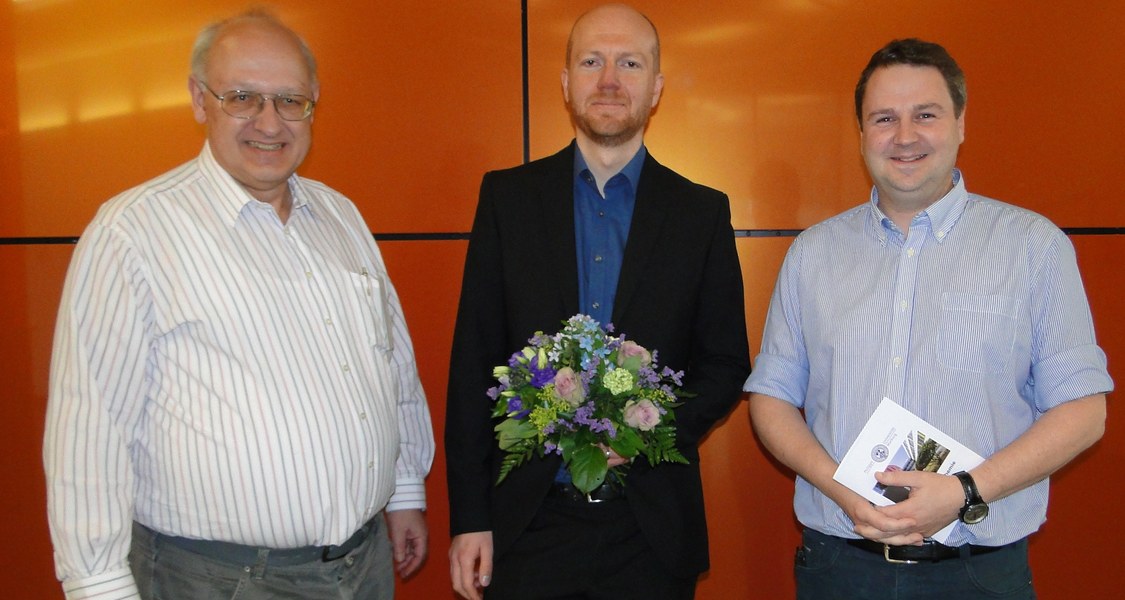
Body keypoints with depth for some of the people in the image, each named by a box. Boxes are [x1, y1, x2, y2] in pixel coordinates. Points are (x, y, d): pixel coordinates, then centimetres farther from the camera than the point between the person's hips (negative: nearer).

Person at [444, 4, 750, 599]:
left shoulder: (703, 213, 2)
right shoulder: (507, 196, 1)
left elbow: (726, 364, 5)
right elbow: (473, 363, 0)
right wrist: (468, 517, -3)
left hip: (651, 528, 1)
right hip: (528, 522, 0)